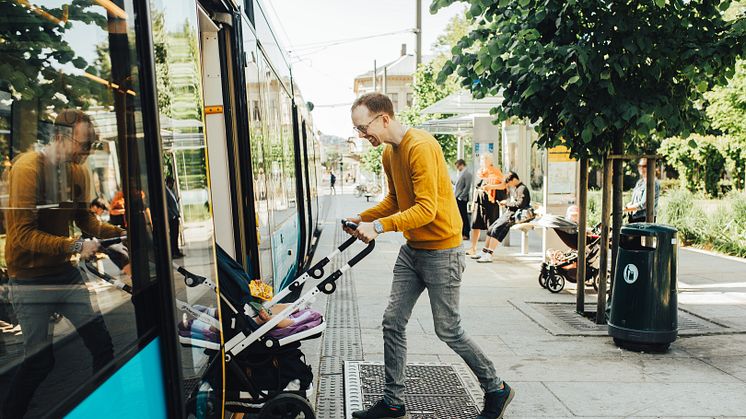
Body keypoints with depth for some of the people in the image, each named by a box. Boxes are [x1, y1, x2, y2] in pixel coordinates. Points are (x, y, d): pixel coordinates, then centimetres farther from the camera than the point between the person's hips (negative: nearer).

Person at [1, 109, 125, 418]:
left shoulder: (77, 171, 3)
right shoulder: (28, 167, -17)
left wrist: (118, 232, -1)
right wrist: (75, 247, -25)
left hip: (65, 272, 6)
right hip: (31, 278, -6)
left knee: (102, 345, 6)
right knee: (40, 360, 2)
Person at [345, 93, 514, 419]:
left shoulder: (421, 147, -21)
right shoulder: (389, 153, 8)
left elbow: (426, 209, -26)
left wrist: (379, 226, -30)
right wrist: (361, 219, 1)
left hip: (441, 251, -8)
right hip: (411, 250, 9)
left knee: (448, 331, 4)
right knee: (393, 323, 7)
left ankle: (496, 390, 27)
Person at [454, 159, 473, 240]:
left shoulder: (467, 173, -12)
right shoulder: (461, 173, 17)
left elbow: (467, 187, -18)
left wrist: (460, 197, -18)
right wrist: (455, 195, 14)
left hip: (462, 199, -9)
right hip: (457, 198, 9)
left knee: (464, 217, -3)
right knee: (460, 216, 12)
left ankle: (466, 235, 2)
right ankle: (461, 233, 19)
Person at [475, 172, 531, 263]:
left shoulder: (522, 189, -11)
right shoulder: (515, 188, 20)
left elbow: (520, 204, -22)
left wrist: (507, 202, -13)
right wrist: (506, 204, 8)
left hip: (514, 215, -10)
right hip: (508, 213, 10)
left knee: (497, 229, -25)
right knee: (491, 228, 4)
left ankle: (489, 256, -26)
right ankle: (484, 252, 11)